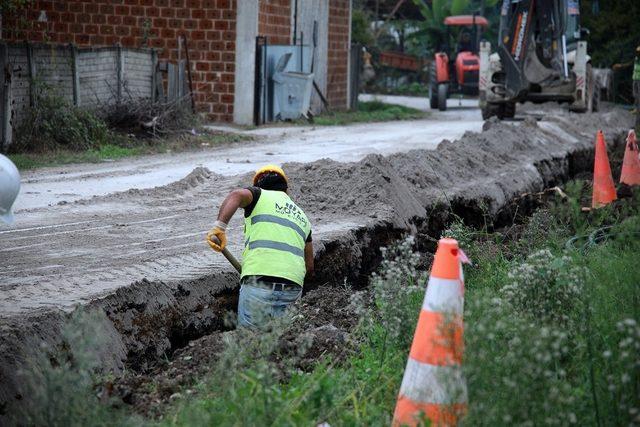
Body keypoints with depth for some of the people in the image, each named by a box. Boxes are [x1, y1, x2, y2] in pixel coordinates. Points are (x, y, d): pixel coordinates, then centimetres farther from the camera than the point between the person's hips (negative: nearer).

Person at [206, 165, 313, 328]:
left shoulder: (259, 194, 15)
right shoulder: (302, 217, 28)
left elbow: (237, 195, -10)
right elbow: (309, 267, 27)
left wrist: (219, 226, -21)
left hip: (260, 279, -4)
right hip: (294, 288, 4)